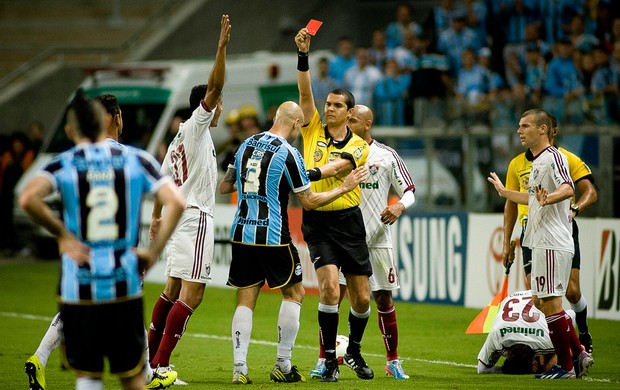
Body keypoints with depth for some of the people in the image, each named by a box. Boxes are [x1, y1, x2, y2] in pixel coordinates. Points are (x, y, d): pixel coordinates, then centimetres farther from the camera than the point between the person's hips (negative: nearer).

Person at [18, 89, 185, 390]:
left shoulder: (63, 164, 0)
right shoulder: (135, 159, 4)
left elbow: (28, 199, -20)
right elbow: (176, 202, -6)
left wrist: (63, 235, -7)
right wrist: (153, 252, 0)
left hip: (78, 285, -1)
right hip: (124, 285, 1)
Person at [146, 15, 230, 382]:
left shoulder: (180, 139, 17)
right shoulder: (196, 126, -6)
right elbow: (214, 87, -19)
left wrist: (157, 216, 35)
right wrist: (222, 46, -23)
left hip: (182, 215, 10)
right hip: (196, 217, -10)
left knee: (174, 289, 16)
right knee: (192, 294, -13)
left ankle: (150, 356, 19)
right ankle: (161, 365, -19)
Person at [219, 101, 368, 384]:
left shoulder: (246, 145, 8)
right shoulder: (288, 154, -10)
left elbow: (224, 187, 15)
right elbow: (309, 202, -4)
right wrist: (344, 188, 6)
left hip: (241, 234, 5)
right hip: (273, 237, -5)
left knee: (245, 300, 7)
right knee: (294, 293, 10)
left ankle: (239, 369, -2)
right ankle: (283, 366, 8)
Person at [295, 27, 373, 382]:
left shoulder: (359, 146, 1)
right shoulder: (313, 130, 4)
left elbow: (338, 166, -17)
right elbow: (305, 92, -8)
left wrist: (312, 174, -33)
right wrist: (303, 56, -17)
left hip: (348, 220, 1)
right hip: (317, 222, -1)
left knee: (362, 298, 6)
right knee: (330, 286, -18)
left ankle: (355, 350, 31)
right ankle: (330, 359, -9)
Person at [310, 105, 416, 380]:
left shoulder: (387, 156, 0)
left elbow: (409, 192, 2)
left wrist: (399, 206, -18)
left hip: (377, 237, -1)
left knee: (384, 299, 6)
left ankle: (393, 361, 19)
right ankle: (324, 360, -3)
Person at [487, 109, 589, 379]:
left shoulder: (553, 157, -12)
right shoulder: (536, 161, 19)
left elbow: (568, 188, -29)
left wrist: (548, 198, -48)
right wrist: (504, 191, 44)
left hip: (552, 243, -10)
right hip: (541, 243, 10)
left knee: (550, 303, -8)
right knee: (544, 302, 12)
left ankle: (566, 366, -2)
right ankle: (578, 354, 16)